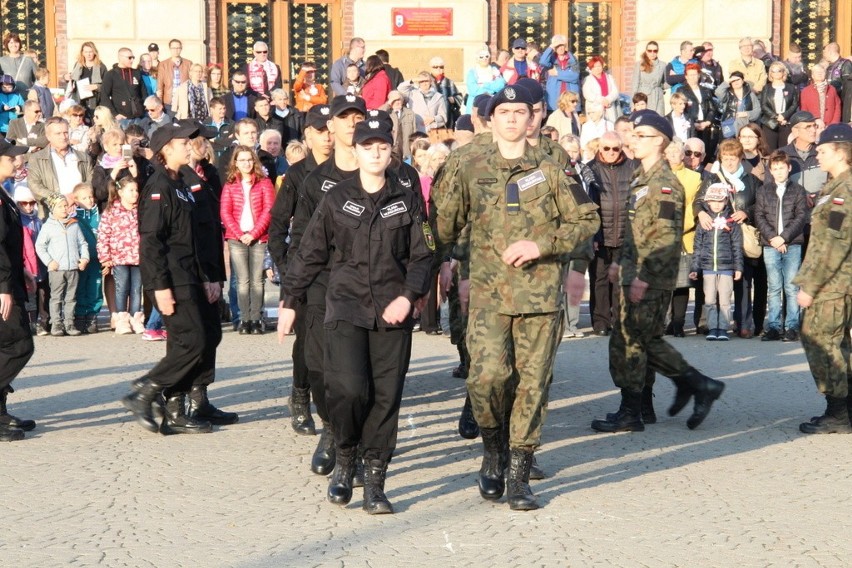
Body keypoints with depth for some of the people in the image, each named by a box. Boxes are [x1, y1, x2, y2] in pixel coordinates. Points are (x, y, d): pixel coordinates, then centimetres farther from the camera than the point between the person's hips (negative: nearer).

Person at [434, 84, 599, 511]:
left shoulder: (551, 170, 7)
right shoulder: (470, 168, 9)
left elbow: (586, 220, 5)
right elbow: (445, 221, 14)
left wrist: (542, 245, -8)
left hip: (541, 294, 0)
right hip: (488, 293, 0)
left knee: (533, 383, 1)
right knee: (486, 375, -14)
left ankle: (518, 475, 13)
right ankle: (493, 450, 14)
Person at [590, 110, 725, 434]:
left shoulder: (664, 184, -15)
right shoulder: (641, 179, 16)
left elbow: (667, 239, -21)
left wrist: (644, 277, -23)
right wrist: (622, 262, 21)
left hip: (651, 281, -10)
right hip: (636, 276, 10)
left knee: (627, 343, -5)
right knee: (646, 341, 14)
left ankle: (630, 414, 4)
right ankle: (699, 385, 23)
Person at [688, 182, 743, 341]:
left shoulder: (731, 221, 3)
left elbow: (737, 246, 4)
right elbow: (698, 246, 9)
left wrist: (738, 267, 0)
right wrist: (694, 268, 6)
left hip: (726, 267, -2)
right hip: (708, 267, 2)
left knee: (724, 300, 0)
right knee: (709, 300, 3)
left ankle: (723, 329, 6)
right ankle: (712, 328, 9)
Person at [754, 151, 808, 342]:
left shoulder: (798, 190, 6)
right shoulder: (764, 190, 10)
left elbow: (801, 217, -1)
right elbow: (759, 216, 4)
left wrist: (784, 237, -11)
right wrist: (772, 237, -9)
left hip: (793, 245, -1)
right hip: (770, 246, 1)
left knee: (791, 287, -2)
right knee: (774, 288, 3)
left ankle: (792, 327, 1)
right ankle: (774, 326, 6)